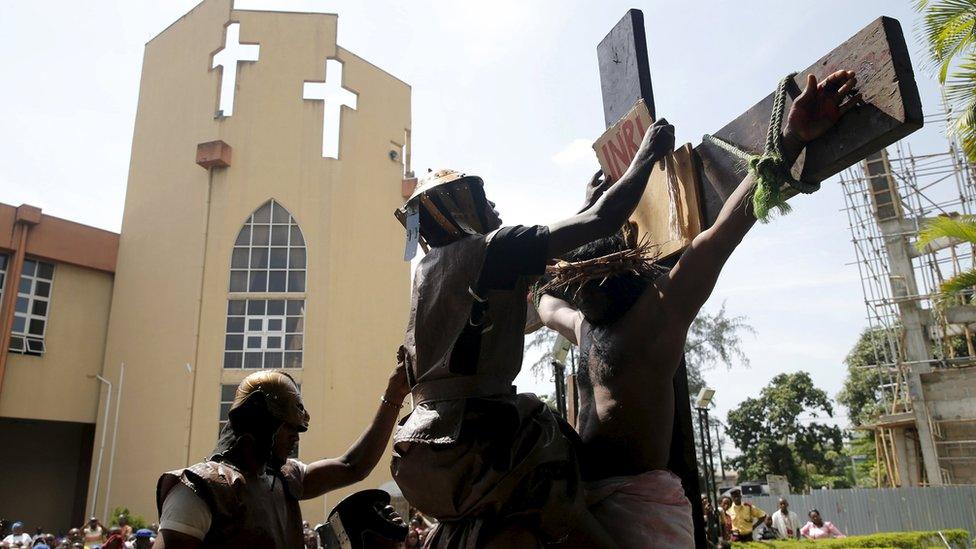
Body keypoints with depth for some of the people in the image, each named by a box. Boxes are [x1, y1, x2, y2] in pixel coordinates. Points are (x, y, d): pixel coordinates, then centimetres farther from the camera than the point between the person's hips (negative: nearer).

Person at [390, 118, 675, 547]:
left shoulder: (427, 269, 15)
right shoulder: (491, 249, -7)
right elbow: (603, 221, -8)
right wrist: (649, 153, 6)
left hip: (420, 452, 8)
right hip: (472, 445, -8)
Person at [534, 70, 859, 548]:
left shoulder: (659, 310, -4)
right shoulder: (582, 327, 16)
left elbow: (726, 227, -11)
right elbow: (545, 292, 34)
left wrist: (791, 139, -16)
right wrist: (587, 213, 31)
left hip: (640, 497, -7)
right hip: (586, 500, 8)